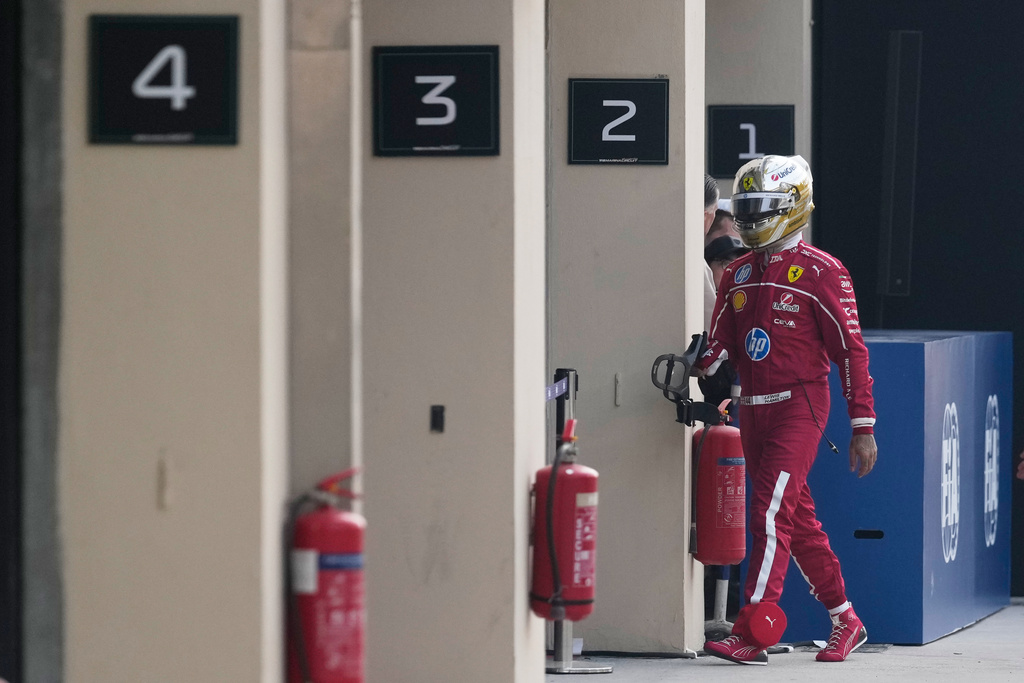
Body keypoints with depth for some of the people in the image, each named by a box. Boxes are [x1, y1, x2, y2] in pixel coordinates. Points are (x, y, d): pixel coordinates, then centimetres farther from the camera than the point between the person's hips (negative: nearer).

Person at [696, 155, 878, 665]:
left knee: (770, 513, -15)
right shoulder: (738, 275, 13)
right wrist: (691, 375, -8)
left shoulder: (819, 273, -8)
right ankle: (846, 622, 24)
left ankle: (750, 633, -18)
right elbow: (720, 347, 15)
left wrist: (863, 427, -9)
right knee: (798, 519, 12)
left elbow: (851, 351, -8)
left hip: (799, 406, -7)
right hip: (752, 409, 7)